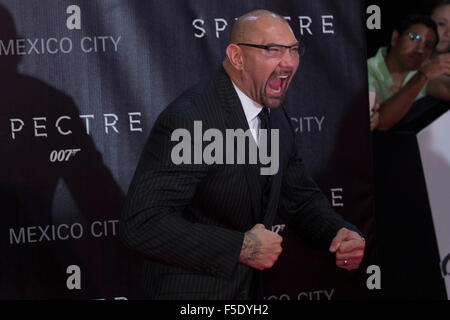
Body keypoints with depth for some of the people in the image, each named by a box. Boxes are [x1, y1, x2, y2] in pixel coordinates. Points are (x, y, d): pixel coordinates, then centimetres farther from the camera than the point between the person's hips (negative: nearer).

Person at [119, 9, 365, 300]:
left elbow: (299, 198, 16)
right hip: (190, 291, -8)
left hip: (249, 290, 8)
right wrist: (240, 247, -28)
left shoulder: (277, 119, 5)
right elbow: (141, 224, -29)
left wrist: (341, 233, -6)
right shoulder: (187, 120, -23)